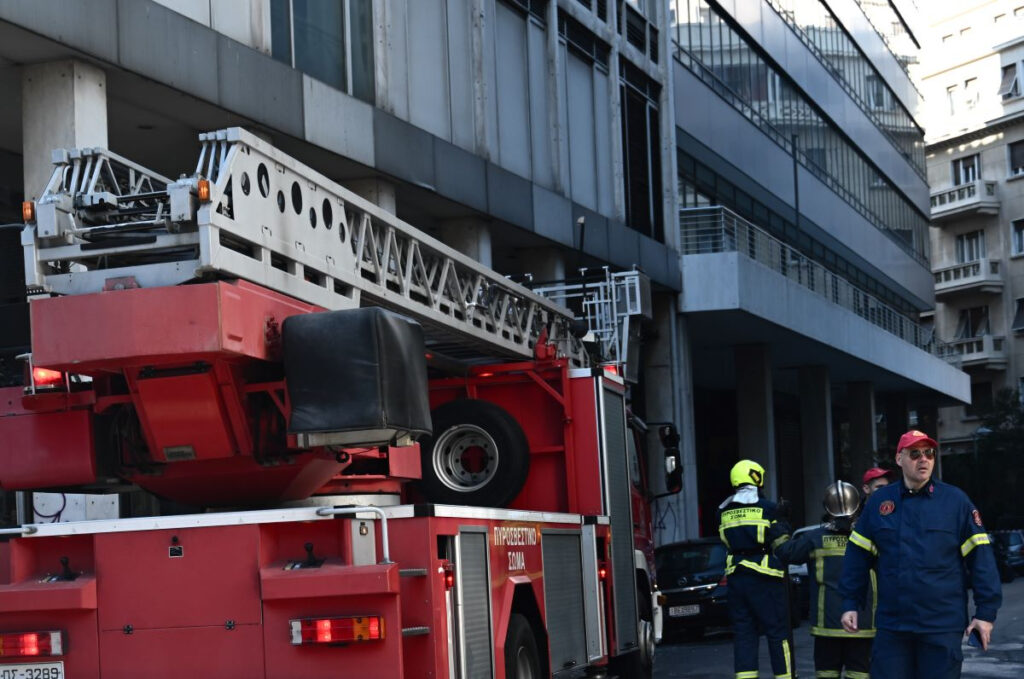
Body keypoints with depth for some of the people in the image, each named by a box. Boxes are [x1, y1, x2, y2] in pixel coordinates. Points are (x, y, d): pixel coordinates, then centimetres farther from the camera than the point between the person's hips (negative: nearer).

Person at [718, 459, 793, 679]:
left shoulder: (724, 511, 9)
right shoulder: (766, 508, -6)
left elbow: (728, 543, 14)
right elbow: (782, 545, -2)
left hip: (736, 576, 5)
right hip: (763, 577, -5)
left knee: (743, 632, 7)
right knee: (778, 632, 1)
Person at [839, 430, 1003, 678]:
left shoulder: (955, 500, 0)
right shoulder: (878, 502, 6)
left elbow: (980, 558, -1)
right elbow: (857, 557, 11)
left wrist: (986, 611, -6)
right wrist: (850, 604, 7)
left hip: (943, 628, -2)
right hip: (891, 626, 2)